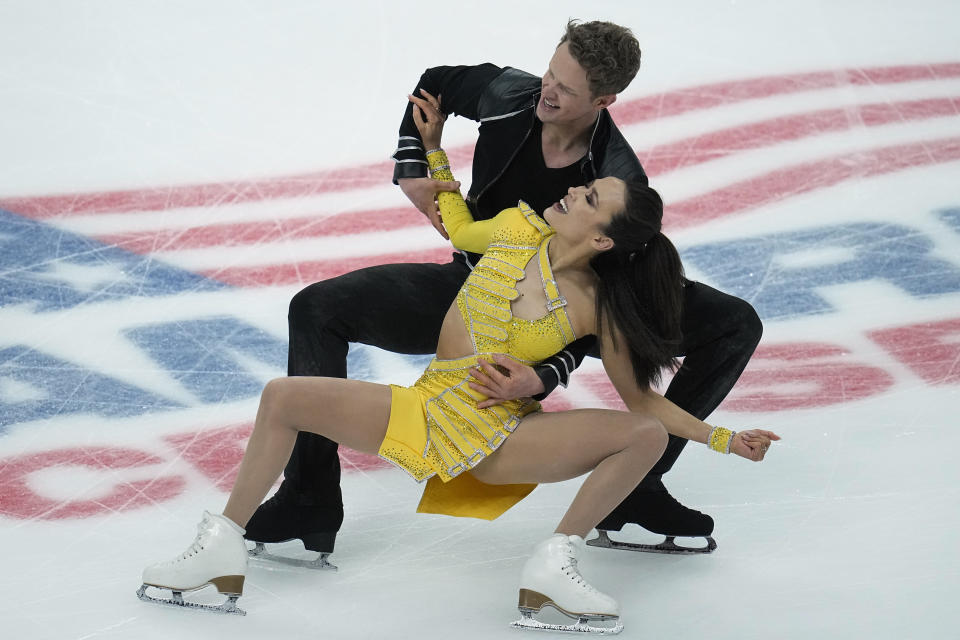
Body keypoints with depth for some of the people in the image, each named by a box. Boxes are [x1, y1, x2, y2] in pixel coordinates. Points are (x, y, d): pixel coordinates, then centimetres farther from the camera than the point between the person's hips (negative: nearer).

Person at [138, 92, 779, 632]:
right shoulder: (520, 227, -5)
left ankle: (553, 565, -14)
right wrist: (435, 145, 16)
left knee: (648, 436, -23)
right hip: (426, 407, 2)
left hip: (503, 437, -2)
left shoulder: (598, 308, -10)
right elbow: (460, 230, 18)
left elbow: (642, 399, 1)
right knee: (284, 397, -16)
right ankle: (225, 550, -7)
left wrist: (723, 438, -2)